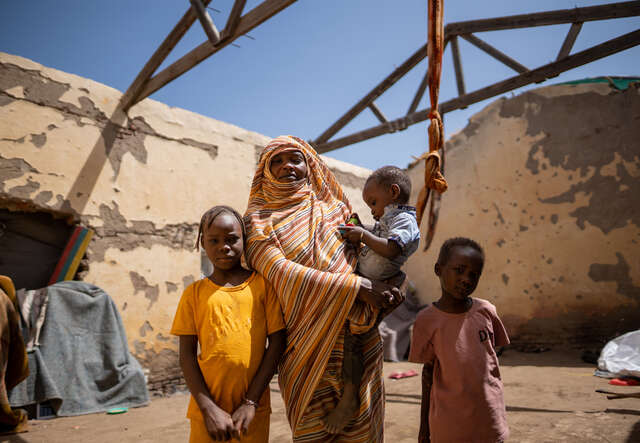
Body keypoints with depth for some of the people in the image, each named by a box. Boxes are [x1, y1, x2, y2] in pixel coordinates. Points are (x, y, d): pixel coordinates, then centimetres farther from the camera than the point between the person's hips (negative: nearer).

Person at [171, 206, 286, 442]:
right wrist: (209, 408, -9)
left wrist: (250, 403, -7)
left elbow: (277, 342, -4)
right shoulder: (194, 293, 1)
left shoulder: (262, 284, -2)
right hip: (207, 409, 1)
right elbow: (187, 355, -1)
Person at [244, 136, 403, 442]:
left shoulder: (333, 209, 14)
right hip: (305, 347, -2)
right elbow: (282, 272, -12)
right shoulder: (259, 220, 3)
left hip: (355, 342, 3)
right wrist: (356, 286, -20)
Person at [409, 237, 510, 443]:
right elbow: (428, 371, -1)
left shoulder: (486, 312, -5)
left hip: (489, 418, 2)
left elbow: (491, 360, 9)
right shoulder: (428, 320, -11)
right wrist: (424, 424, 5)